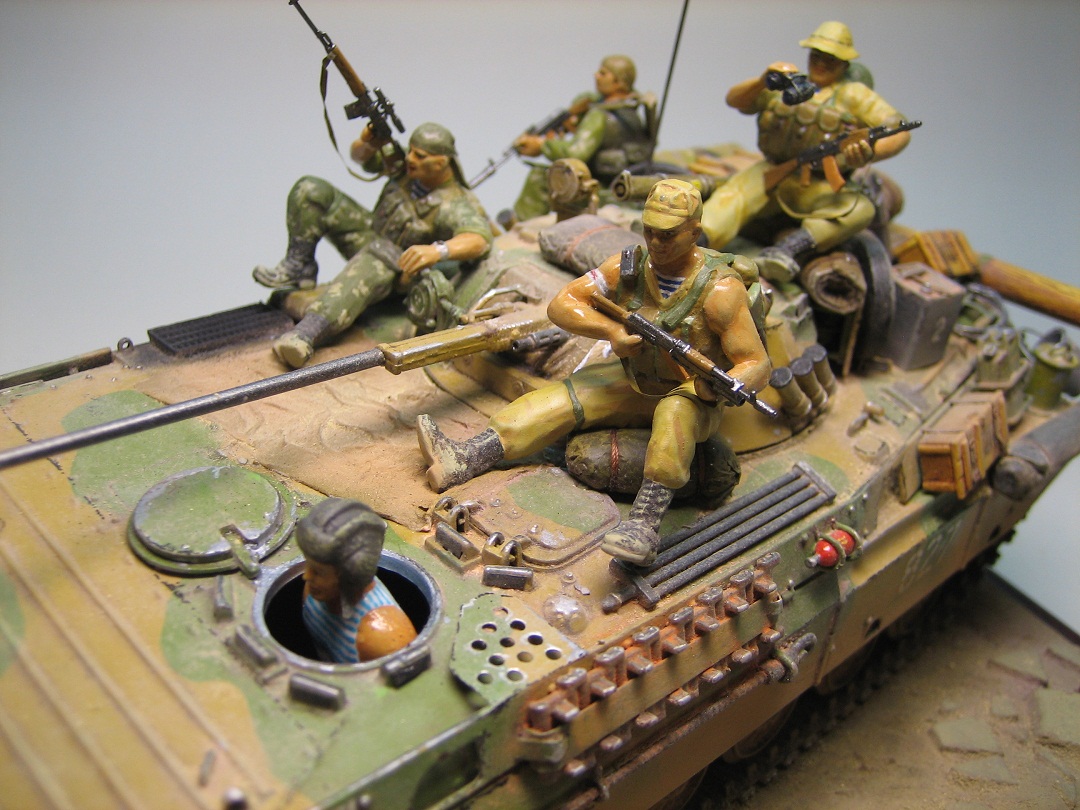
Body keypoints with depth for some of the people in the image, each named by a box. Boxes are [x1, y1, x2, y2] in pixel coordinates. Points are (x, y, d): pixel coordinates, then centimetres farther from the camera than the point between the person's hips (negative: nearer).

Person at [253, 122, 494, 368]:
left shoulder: (455, 205, -27)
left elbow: (479, 239, -46)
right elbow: (360, 156, 6)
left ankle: (309, 331, -58)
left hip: (399, 260, -7)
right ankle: (298, 267, -1)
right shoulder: (405, 163, -9)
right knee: (311, 191, -6)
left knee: (379, 259, -45)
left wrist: (438, 250, -64)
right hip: (370, 233, 7)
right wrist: (367, 143, -19)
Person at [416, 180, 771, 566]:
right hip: (637, 383, 5)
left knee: (674, 414, -39)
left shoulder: (720, 289, -24)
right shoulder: (627, 266, -11)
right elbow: (561, 304, -12)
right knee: (564, 397, -10)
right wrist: (609, 330, -29)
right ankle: (464, 459, -20)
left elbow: (758, 365, -23)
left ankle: (643, 525, -49)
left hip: (694, 397, -5)